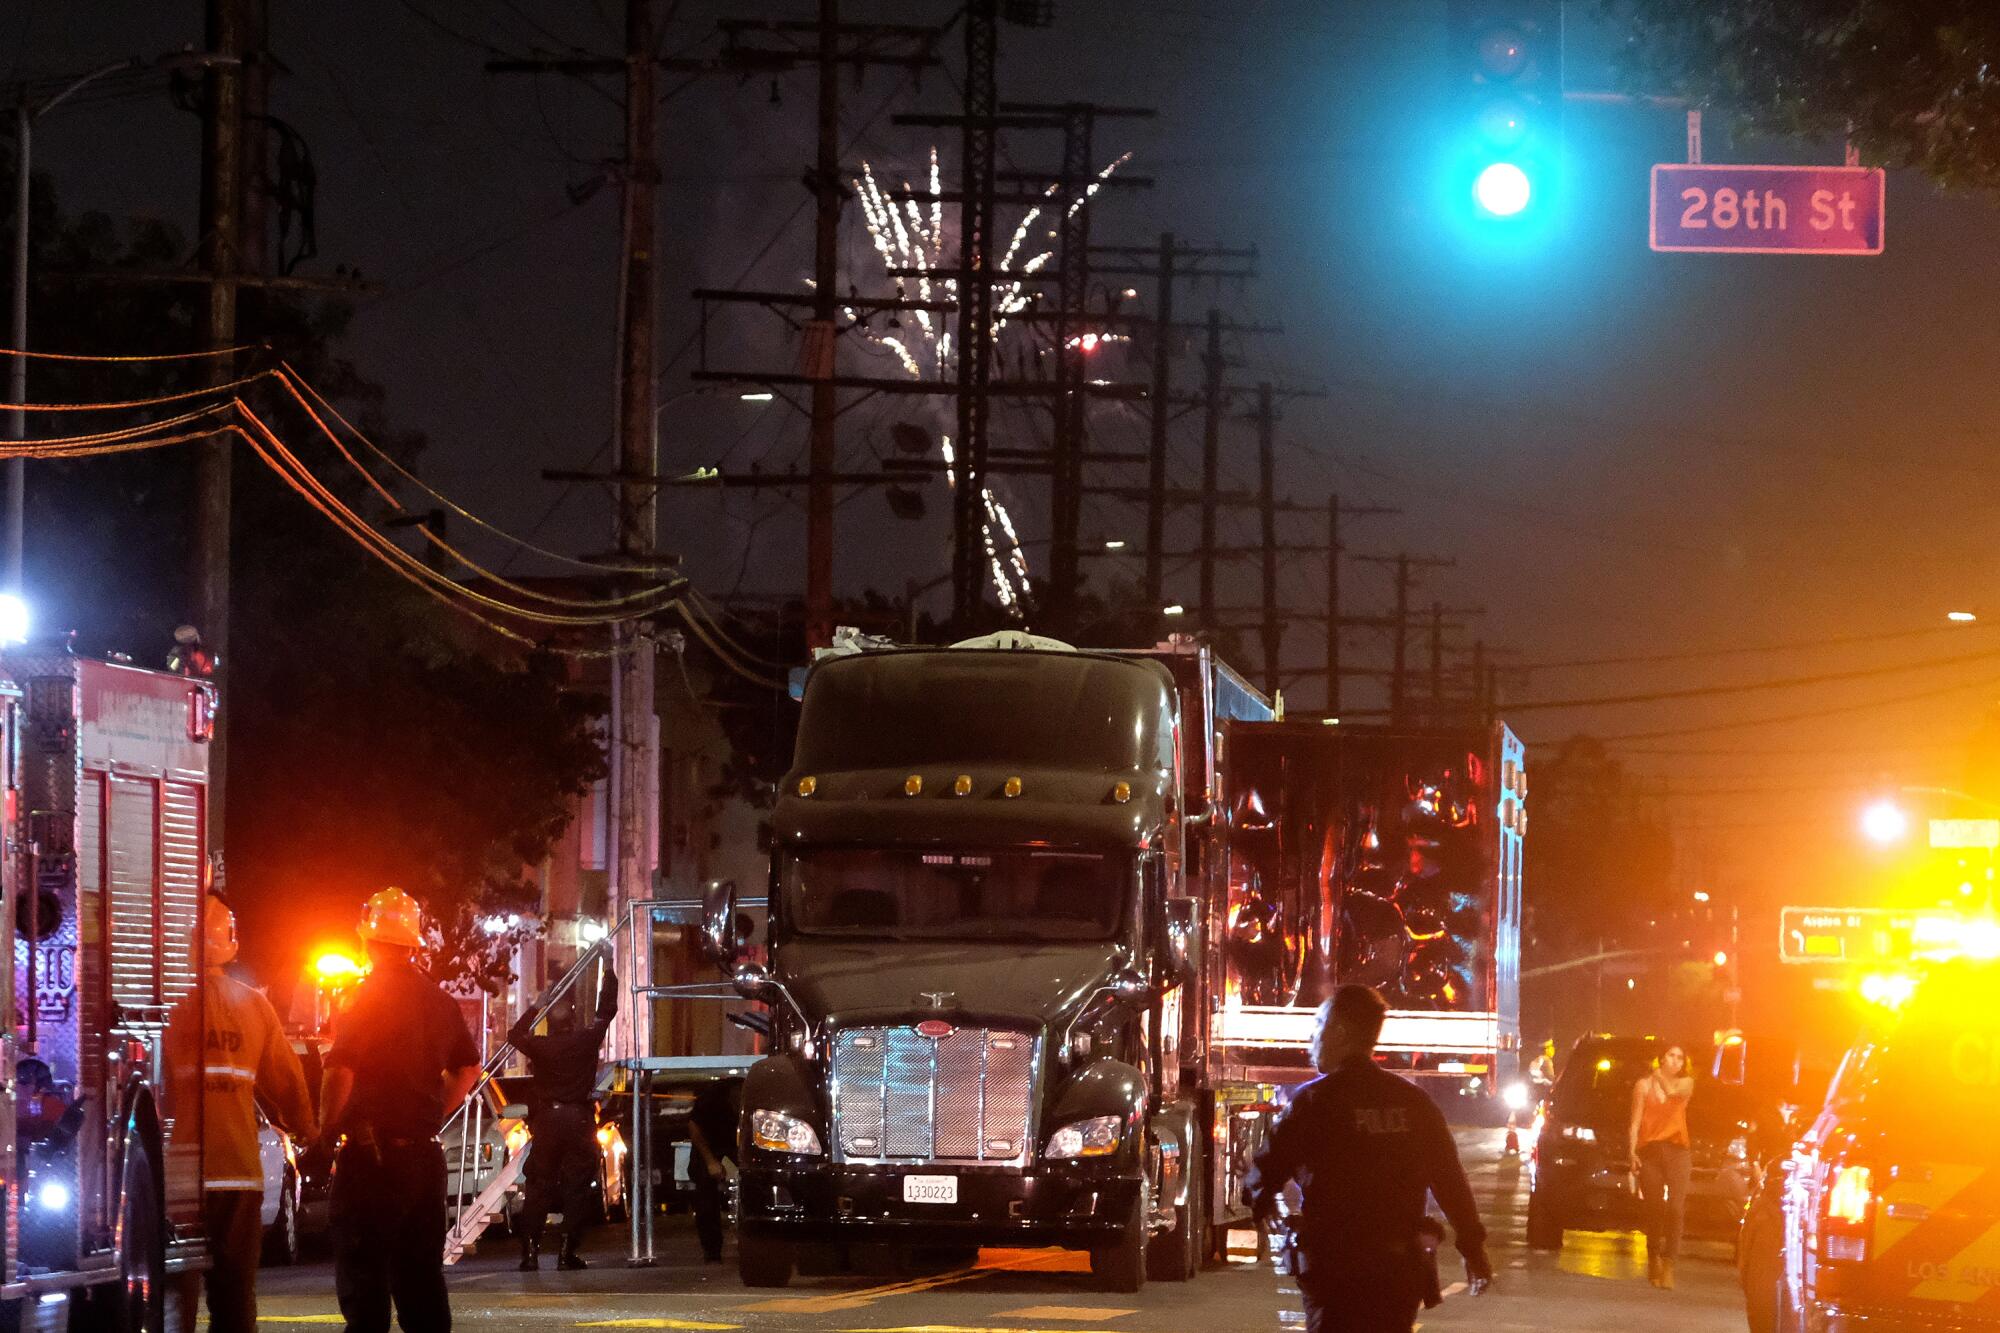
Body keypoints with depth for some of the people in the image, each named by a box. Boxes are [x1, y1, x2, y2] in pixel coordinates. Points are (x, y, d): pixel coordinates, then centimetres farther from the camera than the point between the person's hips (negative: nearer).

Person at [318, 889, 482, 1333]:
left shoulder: (366, 998, -10)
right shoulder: (439, 1001, 11)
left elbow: (340, 1071, -18)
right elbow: (468, 1068, 20)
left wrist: (327, 1129, -6)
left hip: (370, 1156, -6)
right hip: (425, 1154, 6)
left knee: (363, 1281, -4)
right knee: (421, 1281, 12)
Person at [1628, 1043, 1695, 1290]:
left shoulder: (1686, 1084, 13)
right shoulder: (1644, 1085, 10)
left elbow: (1672, 1091, -10)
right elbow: (1636, 1121, 4)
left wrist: (1660, 1075, 8)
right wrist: (1633, 1151, -7)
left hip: (1676, 1151, 0)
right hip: (1649, 1149, 0)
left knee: (1675, 1209, -14)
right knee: (1654, 1209, -2)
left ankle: (1668, 1267, -16)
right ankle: (1653, 1260, 14)